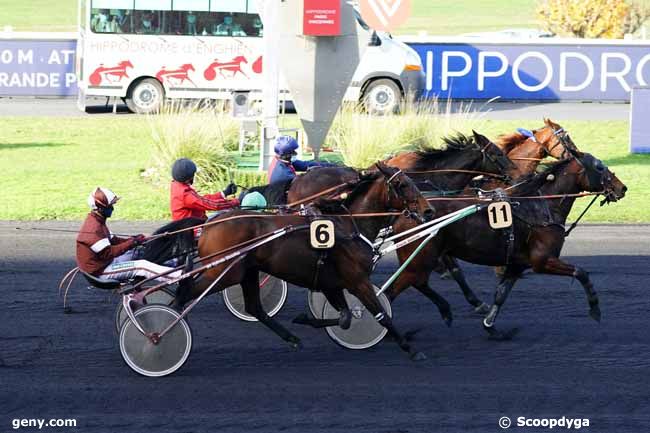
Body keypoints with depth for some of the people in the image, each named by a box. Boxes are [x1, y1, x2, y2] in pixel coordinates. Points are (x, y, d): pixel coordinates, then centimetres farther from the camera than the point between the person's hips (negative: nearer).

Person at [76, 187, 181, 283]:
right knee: (142, 266, -17)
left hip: (105, 263, 10)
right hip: (100, 271, -10)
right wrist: (131, 243, -24)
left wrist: (133, 240, -1)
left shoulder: (97, 222, 9)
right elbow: (108, 253, -27)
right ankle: (179, 276, -19)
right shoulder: (93, 228, -25)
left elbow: (113, 240, 14)